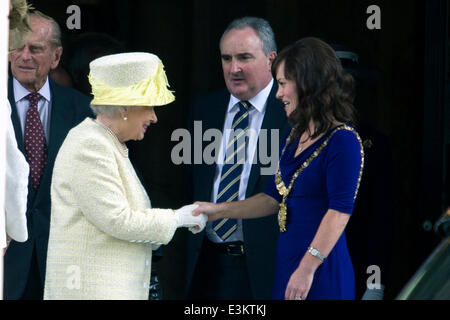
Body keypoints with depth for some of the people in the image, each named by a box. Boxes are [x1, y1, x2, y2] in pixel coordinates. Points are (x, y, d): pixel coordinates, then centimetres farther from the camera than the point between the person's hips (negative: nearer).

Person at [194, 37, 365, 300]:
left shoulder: (342, 140, -12)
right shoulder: (295, 138, 15)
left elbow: (340, 211, -18)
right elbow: (274, 199, 22)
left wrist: (307, 268, -21)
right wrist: (219, 210, 16)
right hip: (288, 263, 8)